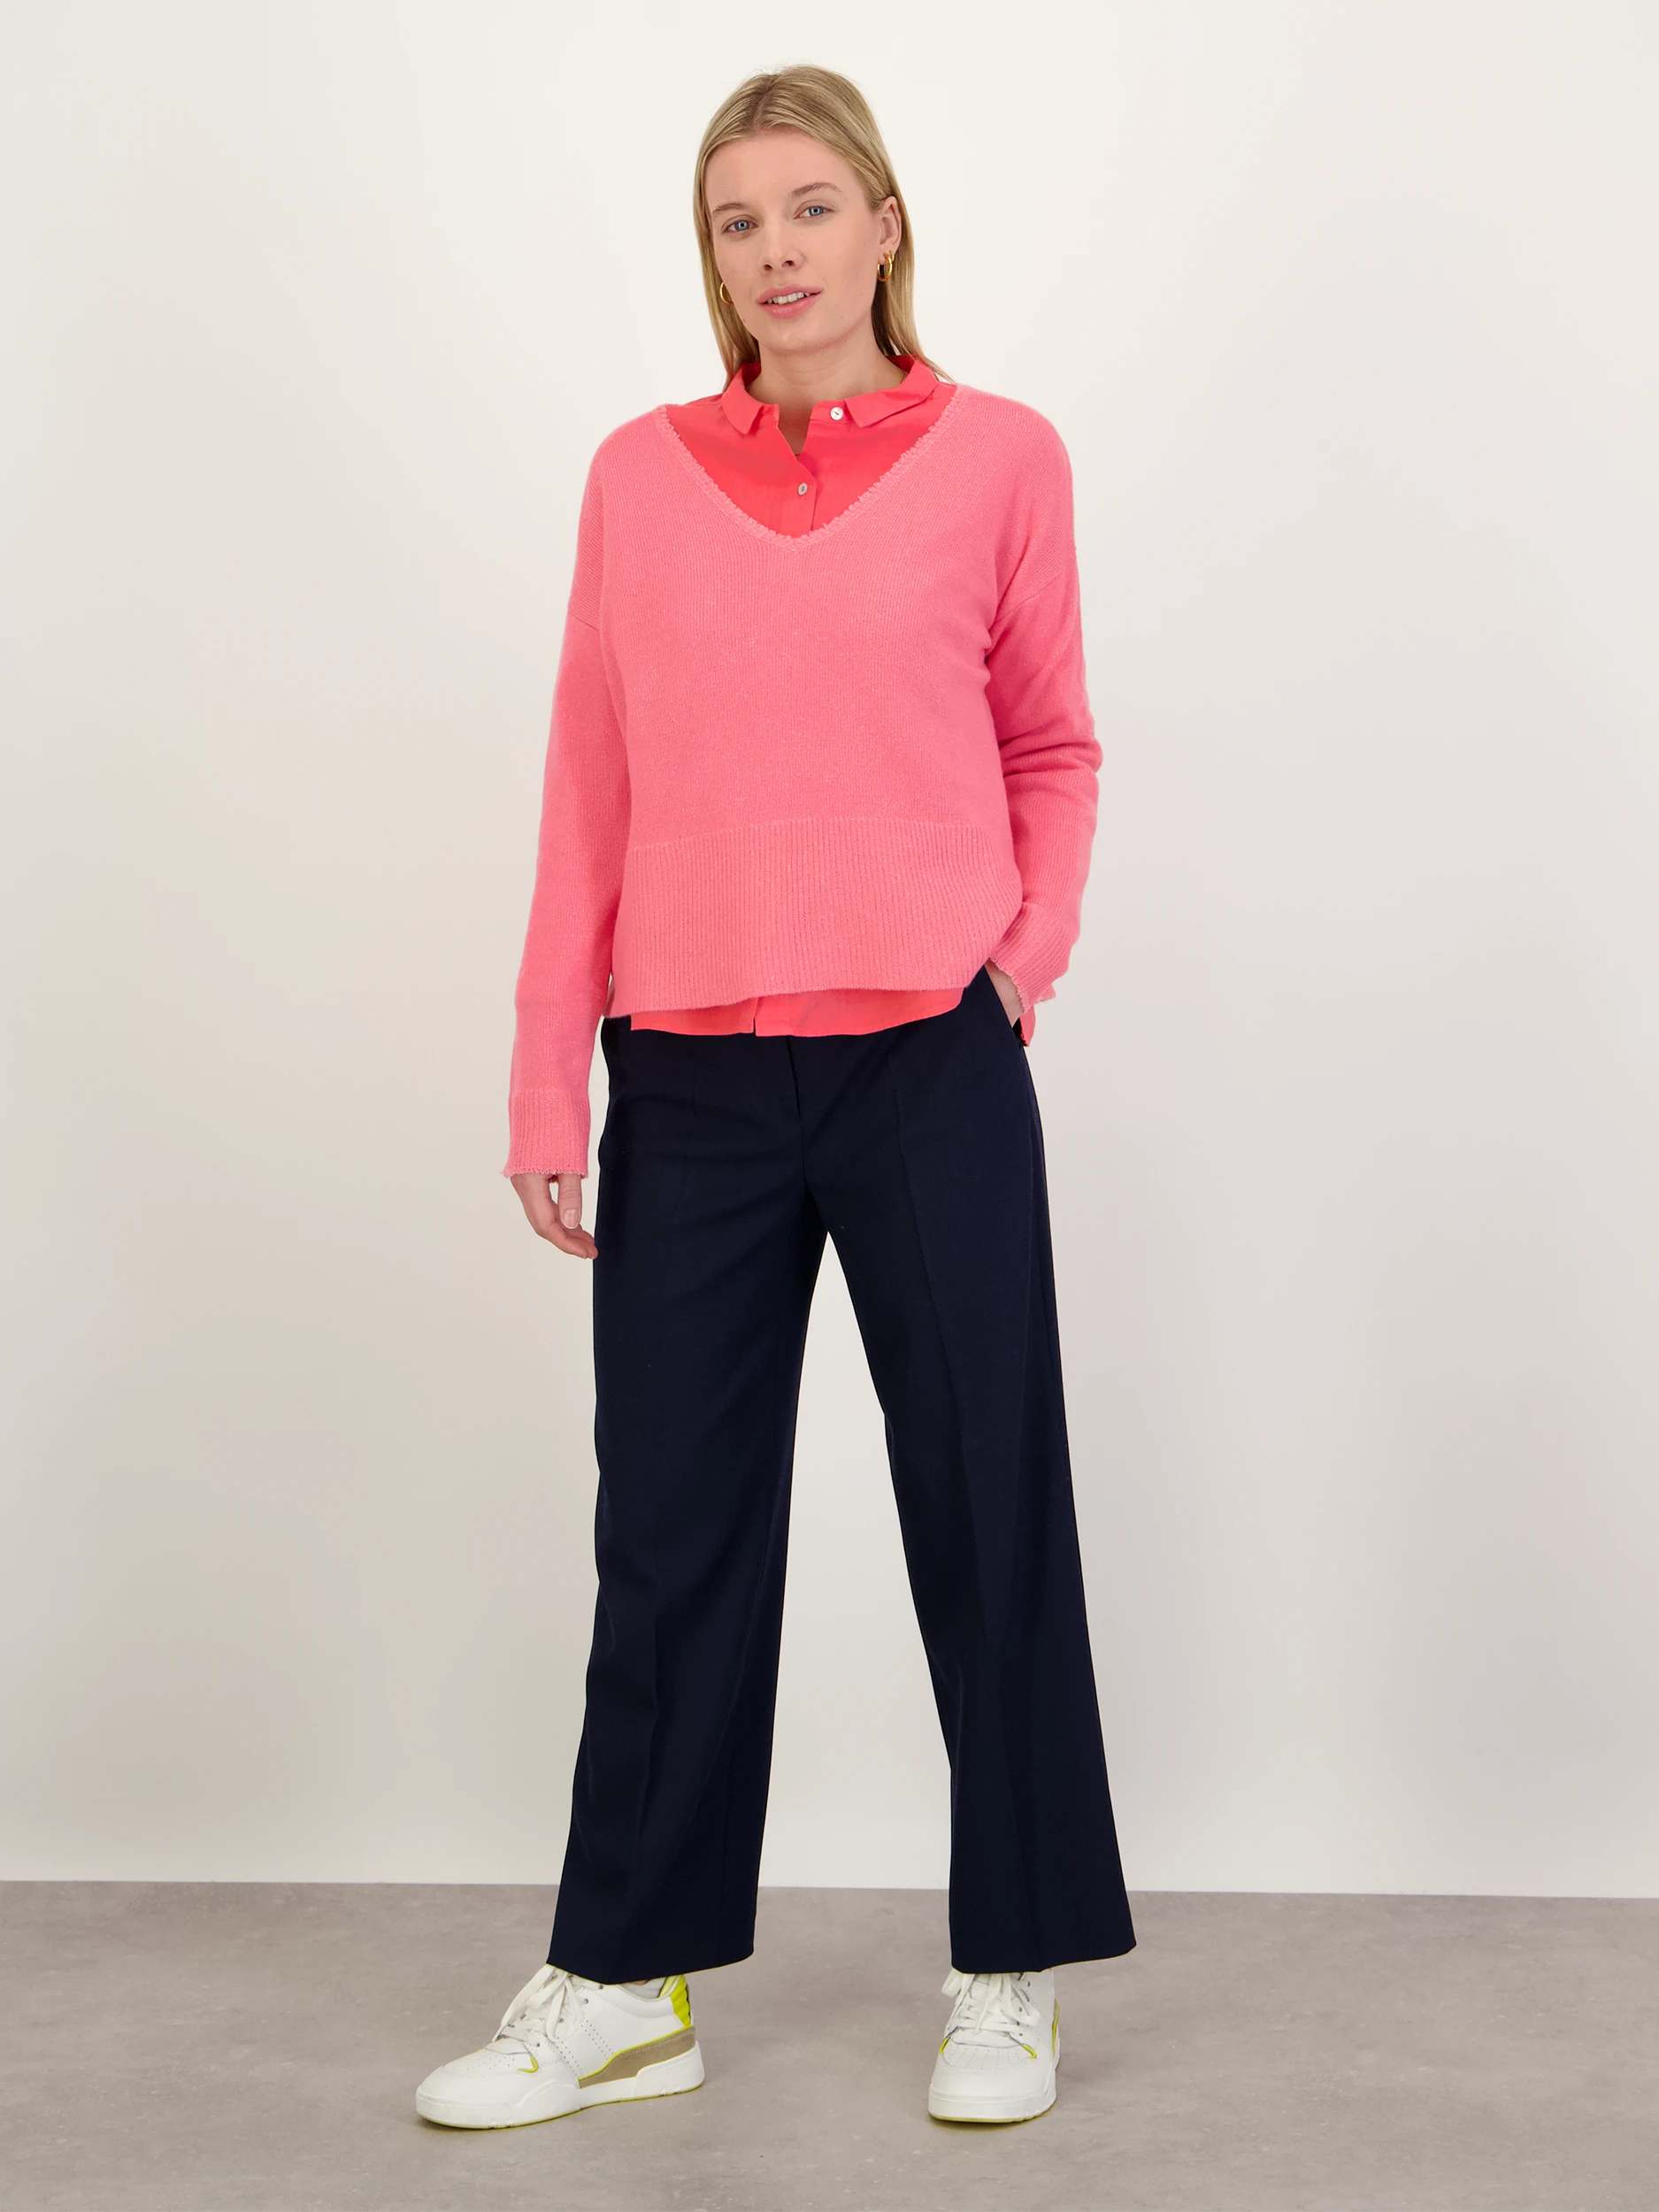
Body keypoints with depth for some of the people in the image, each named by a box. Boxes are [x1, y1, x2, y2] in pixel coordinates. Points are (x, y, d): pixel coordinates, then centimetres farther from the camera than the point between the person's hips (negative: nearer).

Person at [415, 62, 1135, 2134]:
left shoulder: (998, 456, 2)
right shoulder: (641, 474, 7)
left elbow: (1052, 749, 12)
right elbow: (592, 788, 7)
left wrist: (1032, 949, -5)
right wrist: (548, 1087, 5)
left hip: (931, 1066, -2)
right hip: (693, 1082, 2)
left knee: (987, 1514, 6)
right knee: (672, 1531, 9)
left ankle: (1012, 1977, 23)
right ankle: (621, 1983, 23)